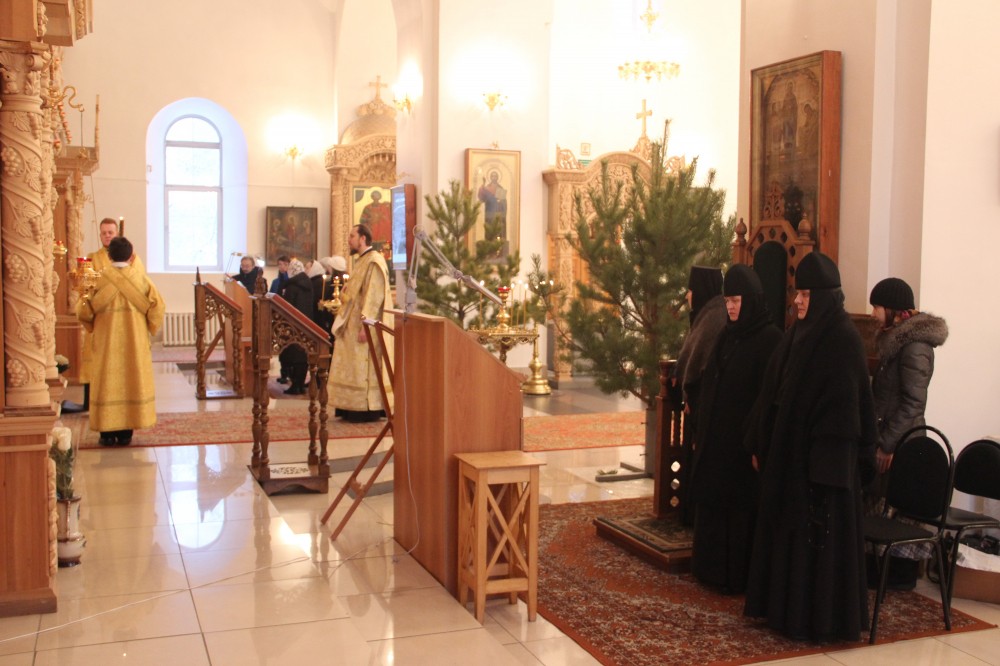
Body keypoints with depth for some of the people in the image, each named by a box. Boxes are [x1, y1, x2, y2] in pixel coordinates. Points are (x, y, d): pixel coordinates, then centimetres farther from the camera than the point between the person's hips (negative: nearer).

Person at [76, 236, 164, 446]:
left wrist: (82, 300, 17)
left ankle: (108, 433, 6)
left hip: (107, 341, -1)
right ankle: (126, 432, 9)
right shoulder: (140, 277, -4)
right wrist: (149, 329, 9)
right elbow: (157, 307, -7)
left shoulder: (100, 278, -7)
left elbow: (85, 310, -6)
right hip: (134, 342, 1)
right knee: (131, 379, 7)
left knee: (108, 380, 5)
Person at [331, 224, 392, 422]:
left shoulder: (374, 261, -14)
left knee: (363, 368, -6)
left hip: (362, 325, -10)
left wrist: (365, 325, -24)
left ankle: (368, 410, -1)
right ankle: (354, 409, 13)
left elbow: (374, 296, -21)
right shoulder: (361, 261, 17)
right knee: (354, 368, 9)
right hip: (353, 324, 10)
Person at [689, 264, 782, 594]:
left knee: (740, 507, 2)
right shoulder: (728, 335, 10)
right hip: (715, 438, 8)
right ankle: (714, 568, 27)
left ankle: (739, 576, 14)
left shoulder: (769, 338, -13)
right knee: (712, 502, 14)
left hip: (742, 440, -8)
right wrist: (702, 432, 12)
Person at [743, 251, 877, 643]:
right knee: (786, 529, 15)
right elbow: (771, 393, 13)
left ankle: (822, 618, 13)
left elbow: (846, 404, -19)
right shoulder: (797, 334, 10)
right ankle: (786, 606, 28)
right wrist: (760, 444, 13)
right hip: (786, 450, 9)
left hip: (819, 456, -8)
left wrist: (827, 462, -22)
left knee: (820, 534, 1)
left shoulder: (843, 339, -15)